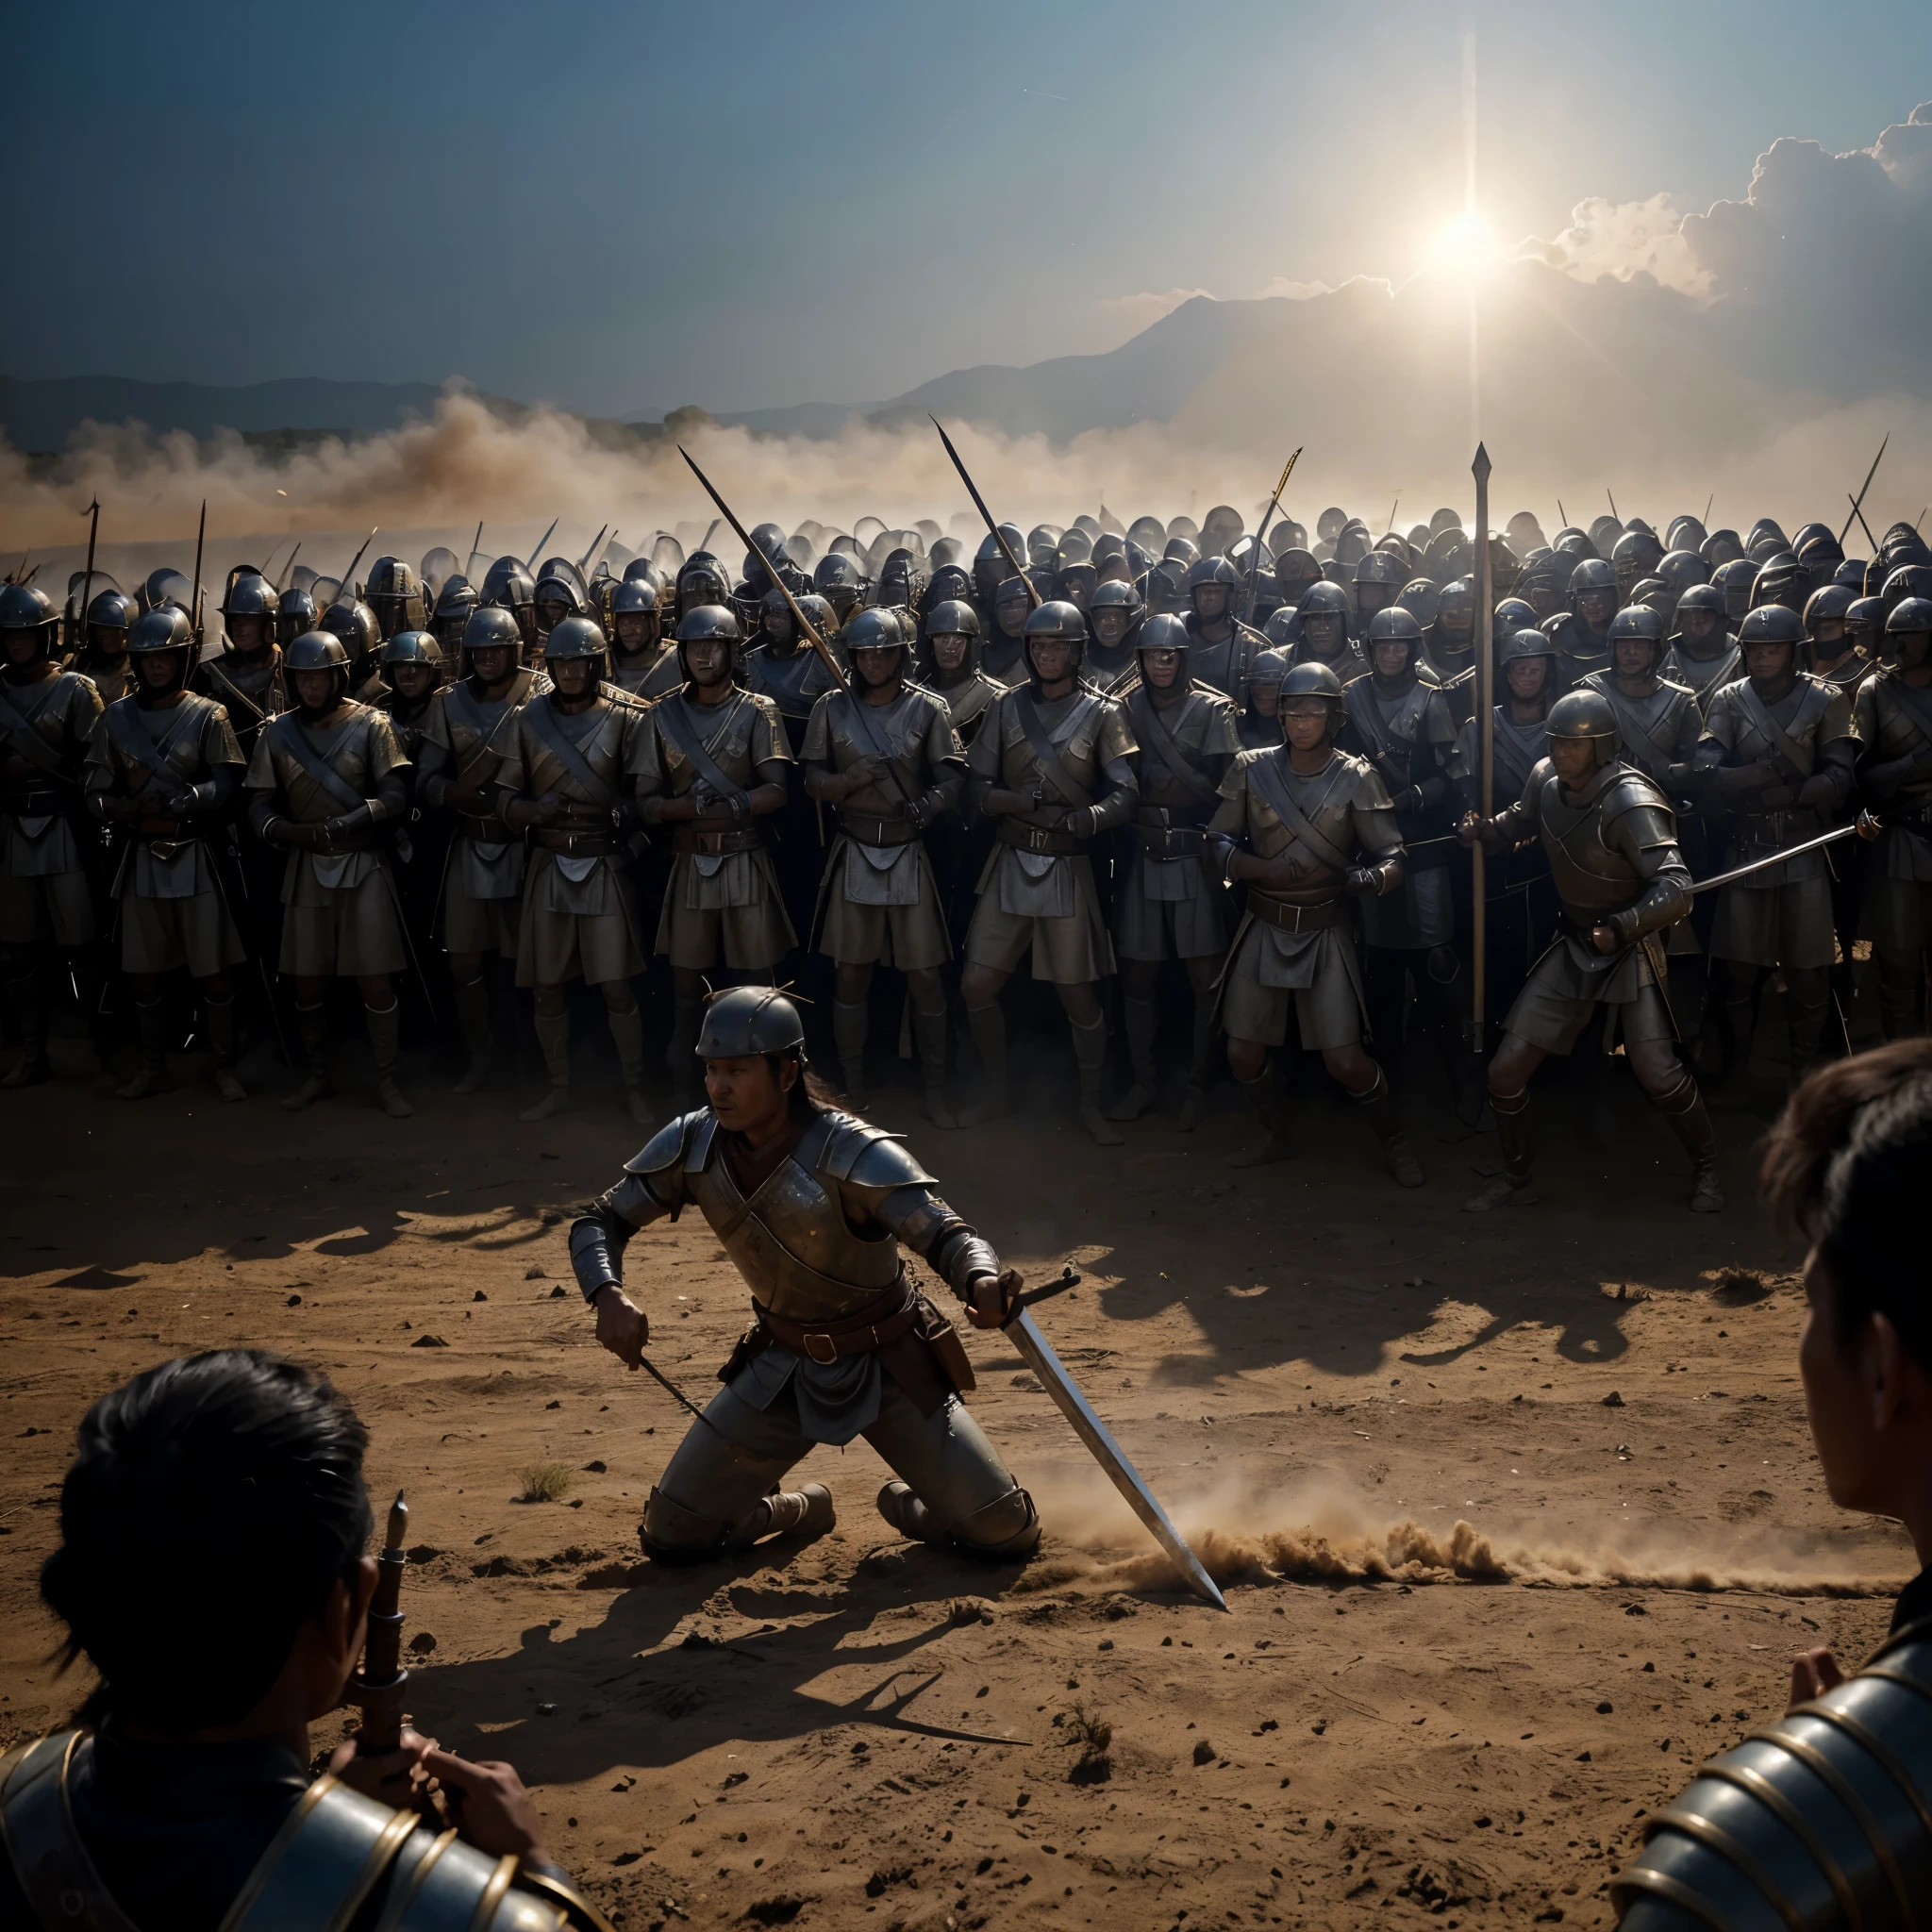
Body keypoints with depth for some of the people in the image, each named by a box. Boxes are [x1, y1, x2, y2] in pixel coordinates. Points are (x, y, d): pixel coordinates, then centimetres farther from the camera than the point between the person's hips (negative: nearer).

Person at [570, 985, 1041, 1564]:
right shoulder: (693, 1147, -14)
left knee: (1006, 1535, -7)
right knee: (670, 1537, -1)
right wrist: (609, 1297, -29)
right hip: (781, 1367, 4)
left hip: (888, 1366, -3)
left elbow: (946, 1235, -36)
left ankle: (908, 1504, 28)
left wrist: (982, 1282, -61)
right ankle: (800, 1511, 28)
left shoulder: (854, 1155, -28)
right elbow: (598, 1224, -6)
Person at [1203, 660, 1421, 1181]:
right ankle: (1276, 1136, 33)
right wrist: (1264, 869, -21)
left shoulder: (1357, 779, -7)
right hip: (1263, 928, 3)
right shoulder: (1250, 770, -3)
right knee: (1243, 1054, 6)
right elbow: (1216, 846, -2)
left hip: (1325, 931, -3)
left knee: (1345, 1061, -8)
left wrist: (1370, 878, -33)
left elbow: (1393, 860, -10)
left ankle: (1394, 1142, 18)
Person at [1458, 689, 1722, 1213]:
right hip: (1574, 947, 6)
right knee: (1505, 1070, 0)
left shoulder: (1631, 803, -25)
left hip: (1631, 950, -6)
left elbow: (1676, 889, -32)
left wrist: (1624, 927, -47)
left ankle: (1707, 1169, 14)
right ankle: (1516, 1178, 20)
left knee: (1658, 1074, -14)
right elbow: (1520, 822, 16)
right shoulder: (1545, 779, -5)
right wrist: (1484, 830, -6)